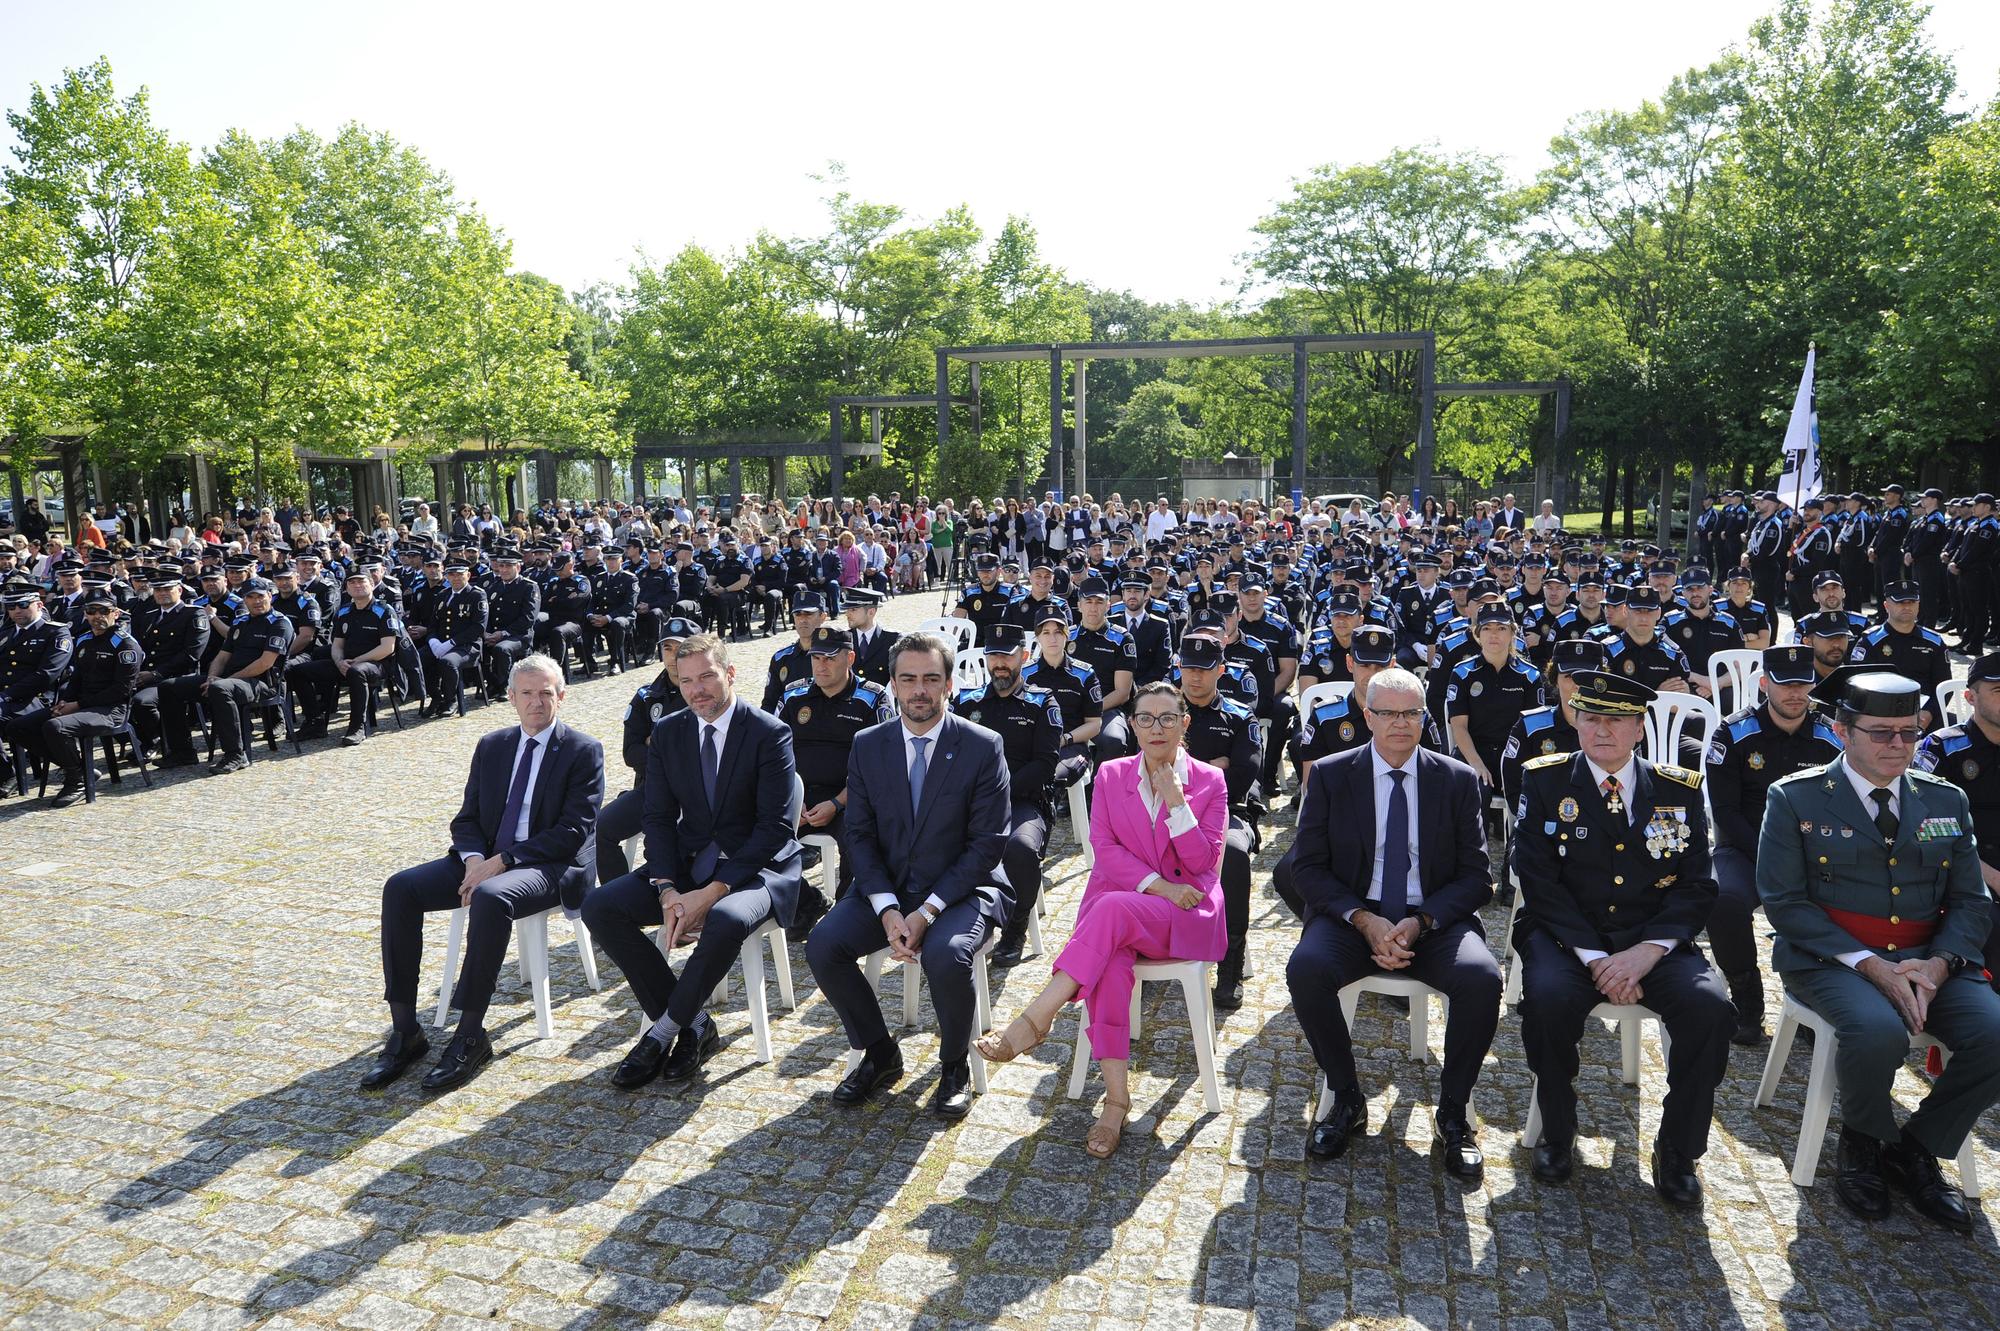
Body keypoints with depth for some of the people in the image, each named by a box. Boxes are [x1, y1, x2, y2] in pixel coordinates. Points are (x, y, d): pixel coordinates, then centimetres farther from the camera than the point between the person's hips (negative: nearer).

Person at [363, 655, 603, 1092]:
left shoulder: (583, 751, -4)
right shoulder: (492, 746, 14)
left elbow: (573, 831, -12)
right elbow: (466, 819, 13)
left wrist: (502, 860, -19)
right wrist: (474, 858, -10)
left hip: (548, 866, -6)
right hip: (485, 859, 6)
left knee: (490, 898, -37)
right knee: (400, 888, -15)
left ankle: (470, 1036, -25)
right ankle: (405, 1032, -12)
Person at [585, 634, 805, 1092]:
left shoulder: (769, 733, -12)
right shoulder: (668, 732, 5)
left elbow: (775, 826, -16)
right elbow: (658, 816, 3)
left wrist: (713, 891, -23)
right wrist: (666, 889, -14)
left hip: (757, 866, -5)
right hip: (687, 864, 6)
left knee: (726, 919, -38)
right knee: (599, 906, -14)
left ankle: (665, 1029, -12)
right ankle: (693, 1023, -8)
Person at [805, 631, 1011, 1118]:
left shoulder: (983, 747, -9)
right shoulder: (867, 745, 2)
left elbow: (987, 843, -10)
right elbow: (860, 835, 1)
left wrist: (928, 911, -19)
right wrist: (887, 909, -15)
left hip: (958, 890, -3)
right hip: (885, 888, 4)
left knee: (945, 955, -33)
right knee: (822, 946, -18)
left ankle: (955, 1065, -2)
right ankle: (879, 1054, 6)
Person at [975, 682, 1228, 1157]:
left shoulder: (1210, 781, 6)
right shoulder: (1111, 775, 10)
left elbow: (1204, 863, -3)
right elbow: (1104, 848, 1)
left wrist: (1175, 799, -12)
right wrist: (1158, 885, -14)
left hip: (1187, 913, -2)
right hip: (1116, 907, 2)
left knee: (1113, 907, -36)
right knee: (1109, 959, -35)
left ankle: (1034, 1020, -34)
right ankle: (1116, 1095, -30)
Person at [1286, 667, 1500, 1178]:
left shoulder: (1458, 780, 5)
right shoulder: (1330, 775, 2)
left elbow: (1476, 876, 3)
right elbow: (1308, 867, 0)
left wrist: (1421, 922, -15)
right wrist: (1363, 920, -16)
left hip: (1435, 920, 1)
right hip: (1352, 917, 0)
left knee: (1482, 978, -30)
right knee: (1305, 968, -30)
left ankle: (1453, 1111, -5)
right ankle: (1346, 1098, -5)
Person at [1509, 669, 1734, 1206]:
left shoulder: (1680, 789, 7)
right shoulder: (1544, 781, 1)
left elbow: (1696, 886, 2)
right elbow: (1538, 880, -6)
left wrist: (1648, 950, -15)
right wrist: (1593, 957, -16)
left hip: (1653, 941, 2)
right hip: (1566, 935, -2)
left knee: (1710, 1008, -25)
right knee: (1548, 998, -31)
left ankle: (1678, 1152, -2)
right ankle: (1557, 1135, -5)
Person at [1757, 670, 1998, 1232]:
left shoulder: (1945, 801, 13)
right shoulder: (1796, 798, -2)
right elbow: (1784, 901, -7)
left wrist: (1937, 964, -10)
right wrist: (1870, 966, -17)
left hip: (1929, 961, 5)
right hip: (1829, 958, -4)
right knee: (1879, 1032, -33)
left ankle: (1916, 1149, 2)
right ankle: (1862, 1143, 0)